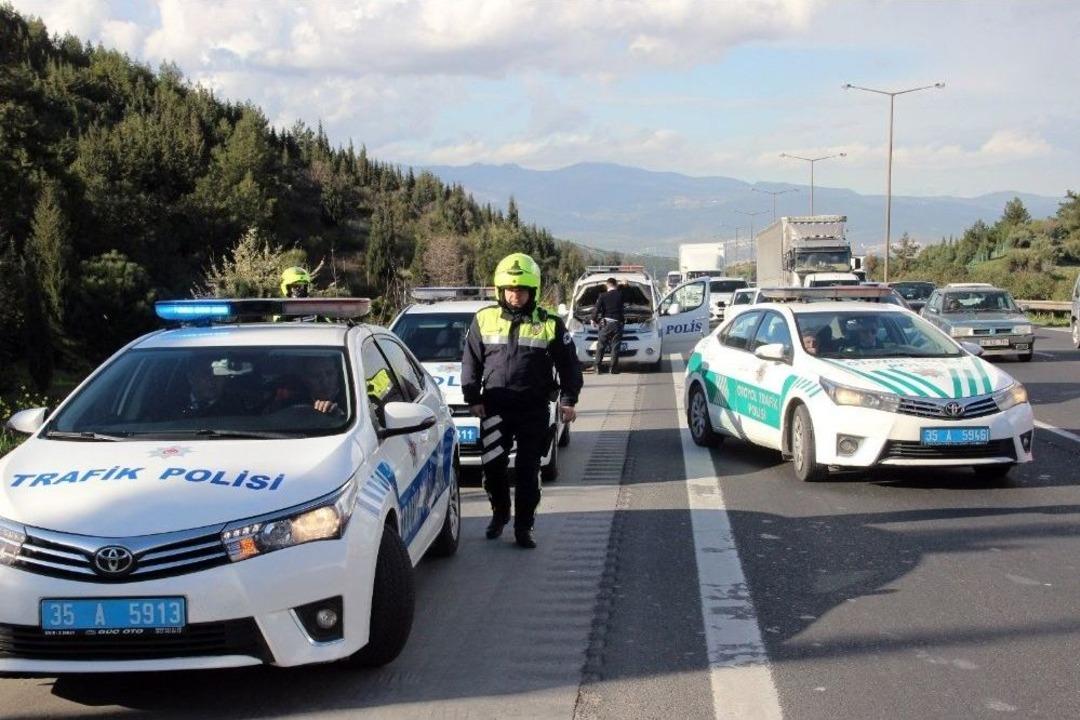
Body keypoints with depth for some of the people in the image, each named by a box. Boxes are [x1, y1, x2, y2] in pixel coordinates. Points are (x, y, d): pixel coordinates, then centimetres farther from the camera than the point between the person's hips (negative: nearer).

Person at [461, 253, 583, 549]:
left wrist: (568, 400, 0)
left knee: (528, 471, 1)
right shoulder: (484, 319, 4)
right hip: (495, 407, 1)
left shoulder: (549, 324, 1)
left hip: (534, 410, -1)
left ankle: (523, 526, 11)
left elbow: (569, 364, 7)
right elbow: (471, 362, 9)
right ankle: (499, 513, 30)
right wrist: (472, 398, 3)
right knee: (493, 466, 6)